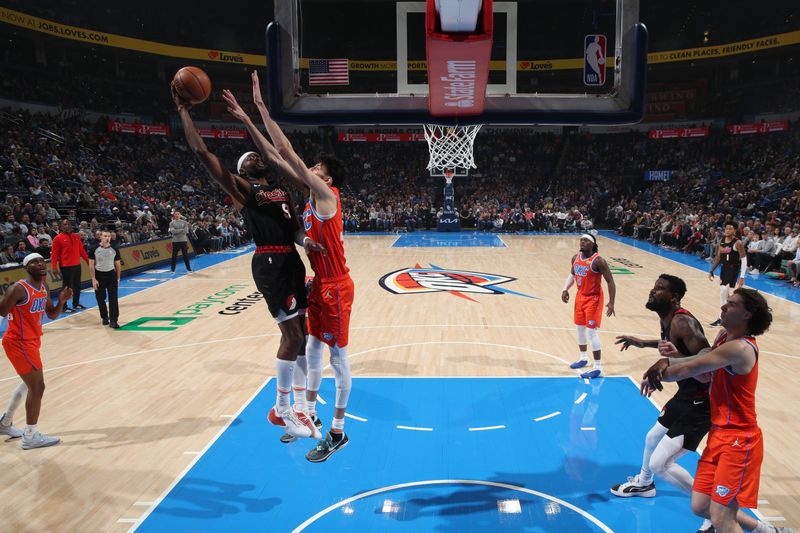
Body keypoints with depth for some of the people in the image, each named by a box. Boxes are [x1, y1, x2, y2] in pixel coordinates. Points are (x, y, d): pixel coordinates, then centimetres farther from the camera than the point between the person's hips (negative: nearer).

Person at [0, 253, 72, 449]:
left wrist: (61, 301, -4)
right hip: (19, 343, -10)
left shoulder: (43, 287, 6)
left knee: (30, 383, 25)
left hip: (31, 341, 10)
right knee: (37, 387, -8)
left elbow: (52, 315, 12)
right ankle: (30, 437, 5)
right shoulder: (19, 289, -21)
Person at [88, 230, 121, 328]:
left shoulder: (114, 250, -1)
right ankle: (105, 317, 27)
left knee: (113, 298, -7)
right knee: (100, 299, 9)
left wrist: (118, 278, 8)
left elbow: (118, 265, 8)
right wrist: (93, 279, -8)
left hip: (111, 275, 0)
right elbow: (91, 265, -4)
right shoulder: (94, 250, -6)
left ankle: (113, 320, -7)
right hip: (99, 275, 0)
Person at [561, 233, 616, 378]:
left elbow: (610, 281, -17)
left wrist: (611, 302, -22)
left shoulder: (598, 261, -21)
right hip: (580, 296, 7)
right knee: (580, 327, 17)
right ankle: (583, 357, 37)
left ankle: (598, 368, -4)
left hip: (594, 298, -7)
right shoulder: (575, 258, 0)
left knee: (591, 331, -10)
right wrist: (565, 289, 2)